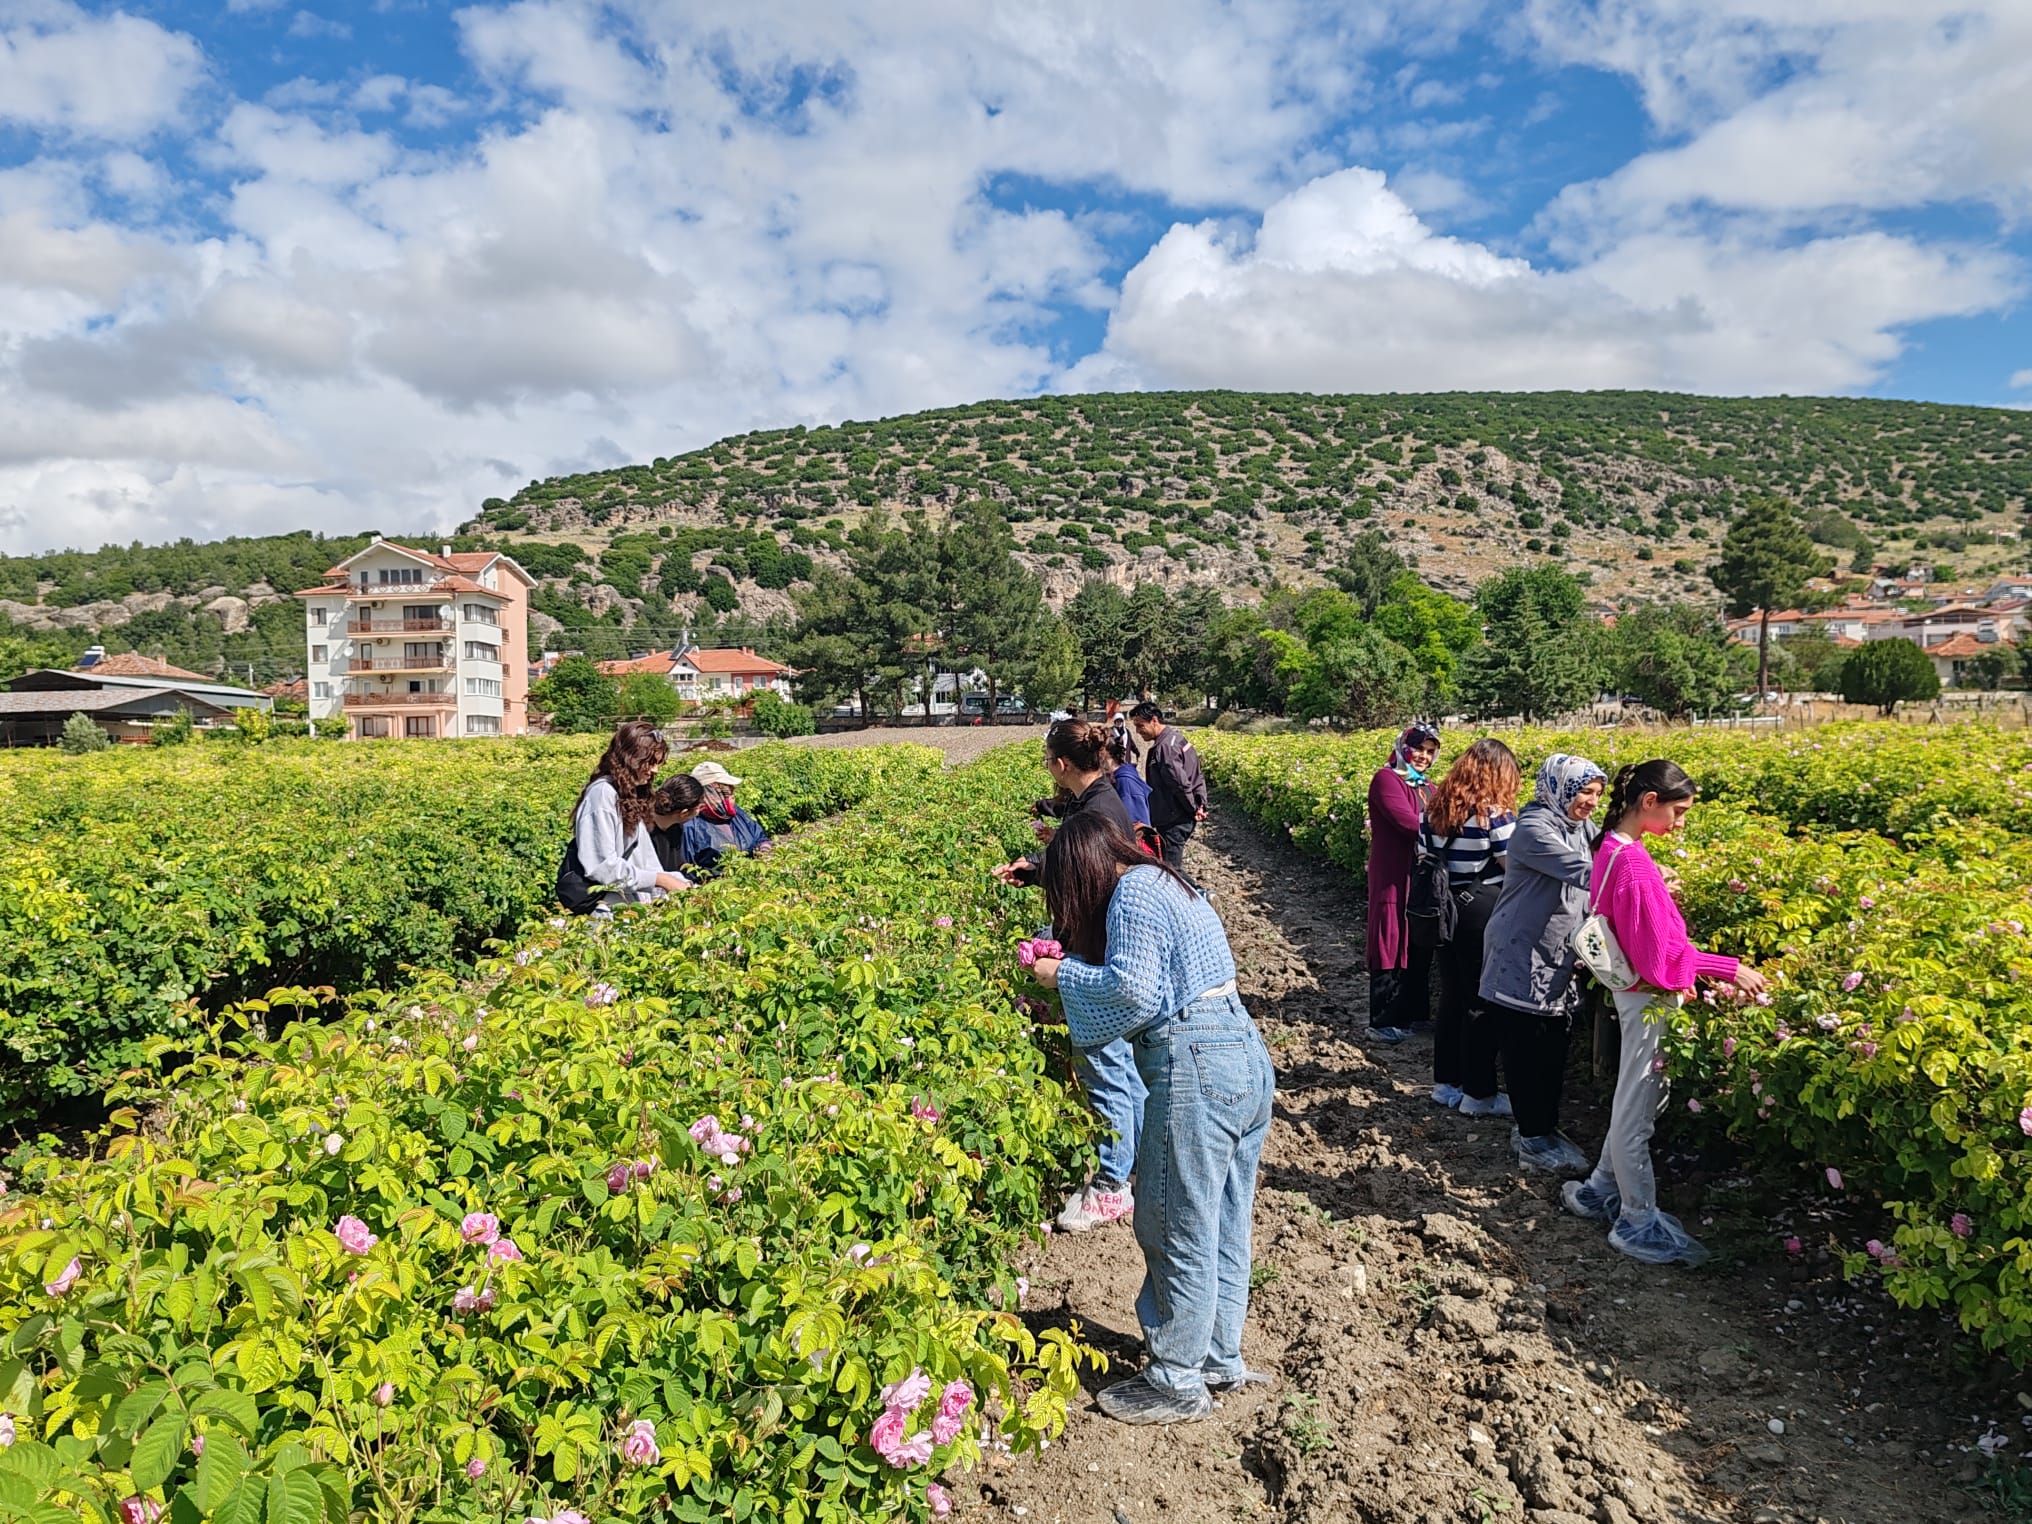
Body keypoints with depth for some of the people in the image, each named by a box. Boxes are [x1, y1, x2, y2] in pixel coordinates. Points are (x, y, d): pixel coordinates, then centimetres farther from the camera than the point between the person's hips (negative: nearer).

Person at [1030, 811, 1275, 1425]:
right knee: (1224, 1227, 18)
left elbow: (1132, 987, -19)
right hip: (1247, 1054, 10)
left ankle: (1177, 1382, 14)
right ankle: (1221, 1360, 30)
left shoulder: (1133, 891, -9)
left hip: (1196, 1064, -10)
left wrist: (1064, 973, -5)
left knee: (1177, 1228, 2)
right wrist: (1073, 972, 14)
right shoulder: (1169, 881, 20)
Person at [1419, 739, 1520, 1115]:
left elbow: (1423, 858, 9)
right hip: (1482, 916, -6)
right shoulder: (1494, 813, -16)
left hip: (1443, 911, 7)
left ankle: (1446, 1083, 26)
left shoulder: (1435, 807, 4)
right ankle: (1479, 1094, 14)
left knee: (1452, 997, 17)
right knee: (1483, 1004, 5)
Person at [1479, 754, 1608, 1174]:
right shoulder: (1534, 830, -20)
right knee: (1526, 1052, 3)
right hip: (1521, 958, -8)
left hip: (1559, 959, 8)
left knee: (1554, 1048, 15)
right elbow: (1585, 873, -30)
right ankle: (1533, 1140, 14)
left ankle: (1544, 1126, 29)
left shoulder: (1578, 828, 8)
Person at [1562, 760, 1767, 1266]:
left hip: (1640, 992, 9)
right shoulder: (1633, 863, -24)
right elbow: (1659, 952, -22)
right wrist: (1731, 969, -16)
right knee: (1636, 1111, 4)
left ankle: (1599, 1191, 34)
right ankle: (1638, 1223, 17)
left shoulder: (1615, 849, 5)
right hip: (1650, 999, -9)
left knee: (1635, 1103, 21)